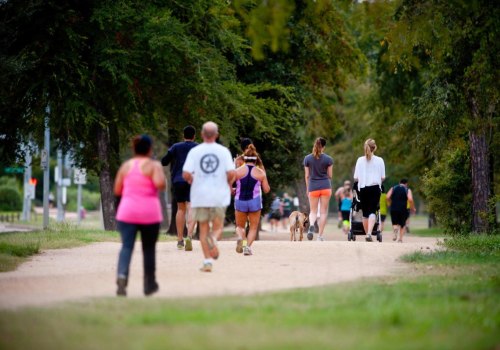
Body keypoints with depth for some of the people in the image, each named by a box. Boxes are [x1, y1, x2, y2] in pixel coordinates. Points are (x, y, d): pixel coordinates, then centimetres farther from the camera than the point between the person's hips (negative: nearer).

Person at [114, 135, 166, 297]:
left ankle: (122, 275, -33)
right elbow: (160, 184, -21)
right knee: (149, 249, 12)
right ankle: (149, 285, 22)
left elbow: (117, 190, 11)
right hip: (149, 213, -2)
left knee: (126, 246, -7)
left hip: (127, 212, 2)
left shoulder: (126, 166, 8)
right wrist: (160, 172, -1)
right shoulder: (153, 165, -4)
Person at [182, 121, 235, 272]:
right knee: (217, 227, 11)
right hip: (219, 196, 0)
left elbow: (186, 174, -9)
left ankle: (207, 261, 1)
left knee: (203, 229, 9)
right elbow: (231, 173, -10)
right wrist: (228, 185, 10)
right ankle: (213, 238, -24)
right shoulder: (223, 151, -2)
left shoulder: (194, 151, -2)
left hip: (200, 196, 0)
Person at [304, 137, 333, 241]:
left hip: (313, 186, 1)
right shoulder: (328, 159, -3)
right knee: (323, 212, 7)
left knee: (313, 211, 10)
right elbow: (329, 175, 4)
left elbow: (307, 176, 4)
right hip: (325, 186, -1)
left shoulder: (307, 158, 0)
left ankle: (311, 225, -22)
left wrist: (307, 188, 15)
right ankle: (320, 235, 6)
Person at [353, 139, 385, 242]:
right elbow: (383, 177, -1)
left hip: (363, 189, 1)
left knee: (365, 213, 11)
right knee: (372, 212, -4)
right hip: (375, 188, -1)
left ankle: (367, 234, 18)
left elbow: (356, 178, -1)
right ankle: (369, 233, -24)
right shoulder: (379, 160, -3)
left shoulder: (360, 160, -1)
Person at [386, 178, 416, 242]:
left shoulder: (393, 188, 12)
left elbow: (388, 197, -1)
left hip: (393, 209, 1)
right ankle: (400, 239, 6)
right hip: (403, 209, -1)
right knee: (402, 225, 15)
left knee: (395, 223, 13)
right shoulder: (407, 190, 5)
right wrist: (413, 208, 4)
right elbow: (410, 199, -10)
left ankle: (395, 229, -21)